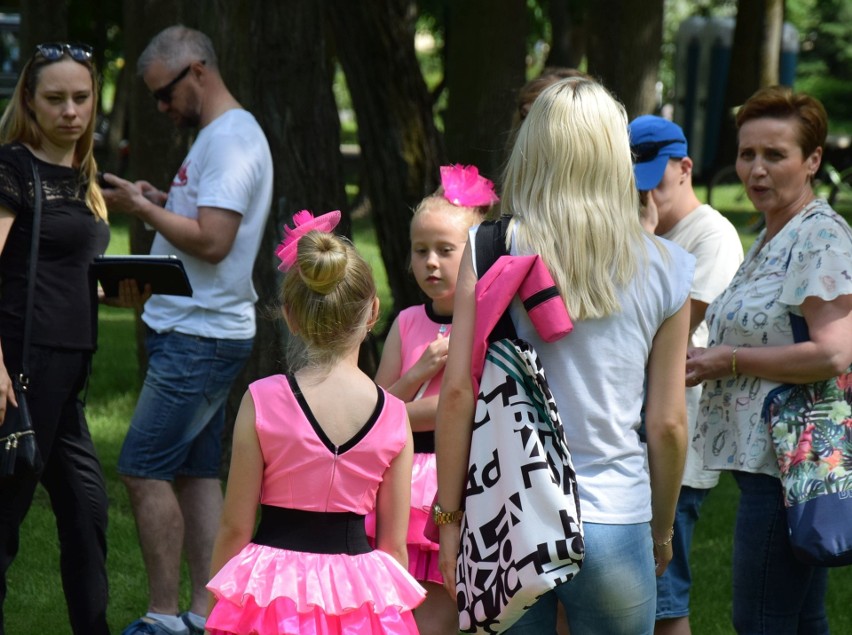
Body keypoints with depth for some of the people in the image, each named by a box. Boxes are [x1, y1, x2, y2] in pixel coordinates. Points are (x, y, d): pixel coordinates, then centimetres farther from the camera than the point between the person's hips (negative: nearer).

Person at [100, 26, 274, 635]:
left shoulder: (231, 139, -15)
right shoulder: (220, 136, 18)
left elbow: (211, 241, -23)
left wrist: (143, 207, -13)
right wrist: (163, 203, 8)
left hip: (200, 337, -11)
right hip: (201, 332, 11)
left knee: (144, 470, -10)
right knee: (196, 472, 10)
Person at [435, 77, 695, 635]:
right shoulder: (662, 269, 0)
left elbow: (458, 390, -6)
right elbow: (669, 424, 4)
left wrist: (449, 515, 3)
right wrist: (663, 529, 18)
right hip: (614, 521, 0)